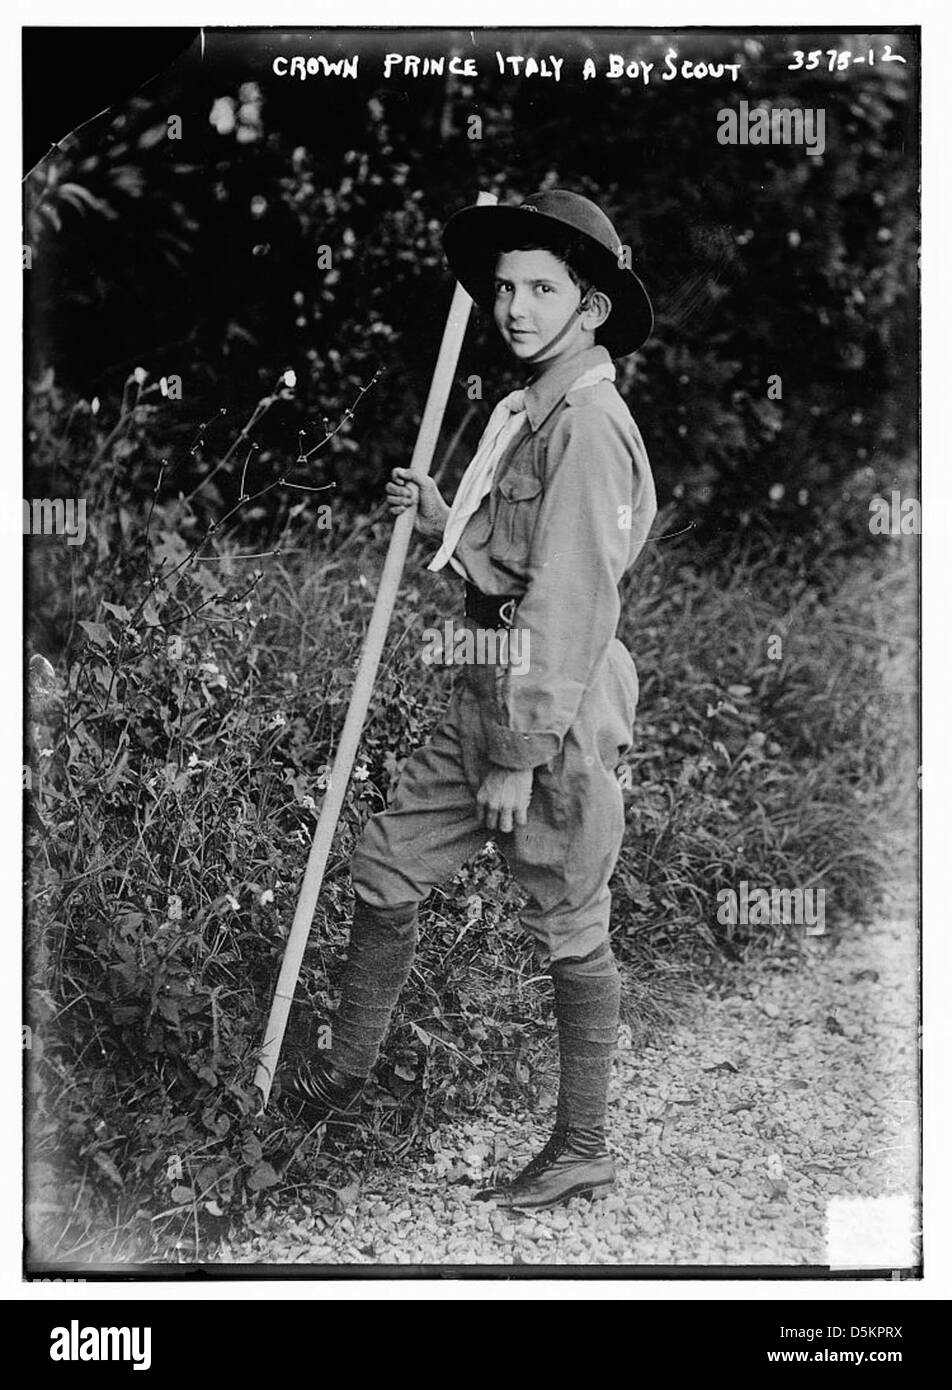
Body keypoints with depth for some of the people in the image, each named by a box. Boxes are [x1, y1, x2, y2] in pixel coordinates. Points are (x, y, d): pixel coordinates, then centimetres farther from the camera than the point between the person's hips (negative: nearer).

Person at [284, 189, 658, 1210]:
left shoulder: (587, 427, -16)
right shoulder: (532, 414, 15)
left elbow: (571, 604, -21)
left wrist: (520, 757, -21)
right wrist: (438, 516, 7)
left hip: (559, 711, -10)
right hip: (489, 700, 10)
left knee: (569, 932, 2)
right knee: (387, 865, 14)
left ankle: (583, 1153, 18)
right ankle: (345, 1074, 31)